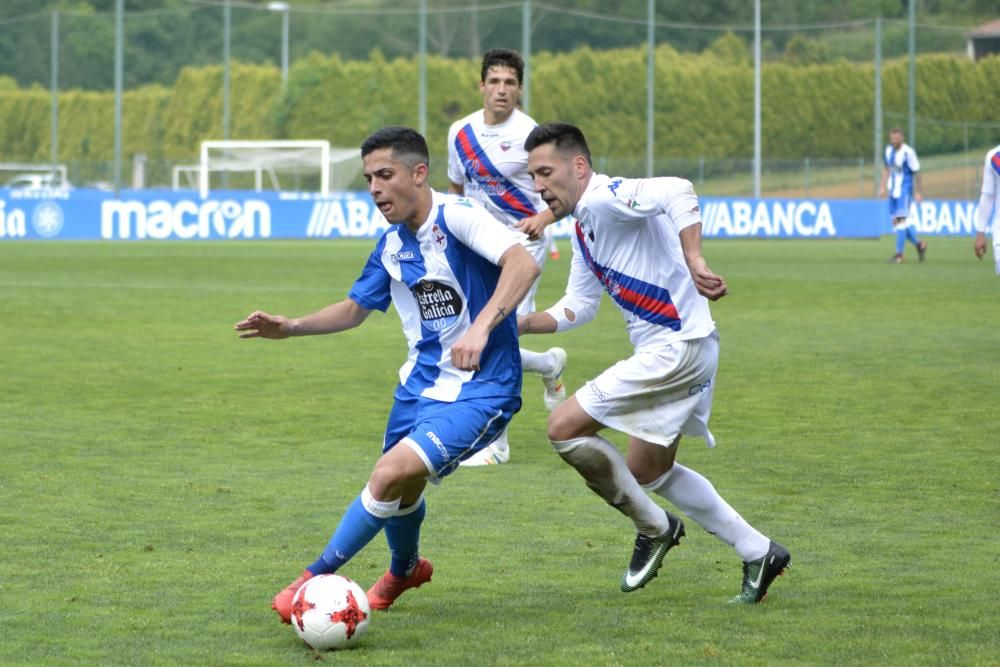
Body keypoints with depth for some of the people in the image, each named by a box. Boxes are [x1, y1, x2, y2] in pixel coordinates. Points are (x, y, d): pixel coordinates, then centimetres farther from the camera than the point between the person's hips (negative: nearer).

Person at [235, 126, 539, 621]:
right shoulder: (391, 246, 6)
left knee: (392, 473, -23)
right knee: (400, 487, 17)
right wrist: (290, 328, 7)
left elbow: (523, 263, -34)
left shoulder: (456, 217, -19)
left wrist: (481, 327, -46)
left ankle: (316, 578, -7)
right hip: (420, 383, 8)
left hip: (479, 390, -8)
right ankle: (404, 570, 52)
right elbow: (355, 309, 21)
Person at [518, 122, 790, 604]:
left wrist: (694, 262, -41)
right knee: (647, 472, 20)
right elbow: (576, 308, 23)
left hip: (678, 344, -11)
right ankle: (759, 553, 26)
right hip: (666, 352, 11)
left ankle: (653, 528, 5)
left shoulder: (607, 199, -15)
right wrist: (520, 324, 10)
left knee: (565, 427, -11)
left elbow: (678, 191, -34)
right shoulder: (583, 229, 16)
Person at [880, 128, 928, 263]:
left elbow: (916, 172, -7)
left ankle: (899, 253, -15)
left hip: (905, 190, -7)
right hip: (893, 191, 7)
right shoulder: (888, 150, 7)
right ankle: (919, 244, 25)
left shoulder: (908, 152, -14)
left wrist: (917, 192, -4)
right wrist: (883, 186, 14)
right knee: (895, 221, 7)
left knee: (900, 219, -16)